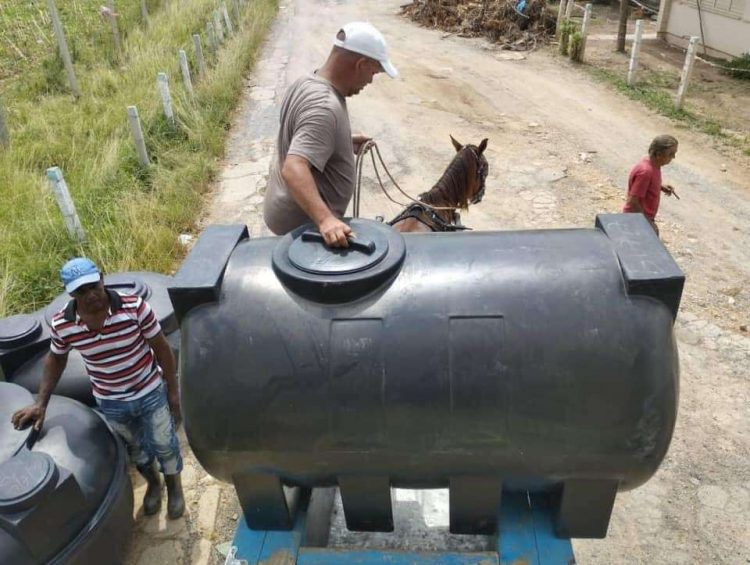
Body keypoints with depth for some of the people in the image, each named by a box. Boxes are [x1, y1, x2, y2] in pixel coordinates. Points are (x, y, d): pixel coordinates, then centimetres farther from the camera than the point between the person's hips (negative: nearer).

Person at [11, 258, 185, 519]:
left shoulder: (134, 306, -26)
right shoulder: (61, 324, -17)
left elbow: (162, 349, -14)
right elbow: (55, 359, 5)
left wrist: (173, 391, -8)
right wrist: (40, 403, 2)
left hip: (151, 393, -2)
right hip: (111, 403, 2)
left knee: (164, 444, 17)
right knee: (135, 448, 24)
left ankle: (174, 485, 46)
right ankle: (153, 483, 54)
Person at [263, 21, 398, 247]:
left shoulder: (306, 83, 1)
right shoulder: (324, 107, -29)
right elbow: (293, 169, -41)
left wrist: (345, 143, 12)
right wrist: (325, 220, -52)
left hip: (288, 211, 9)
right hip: (302, 224, -9)